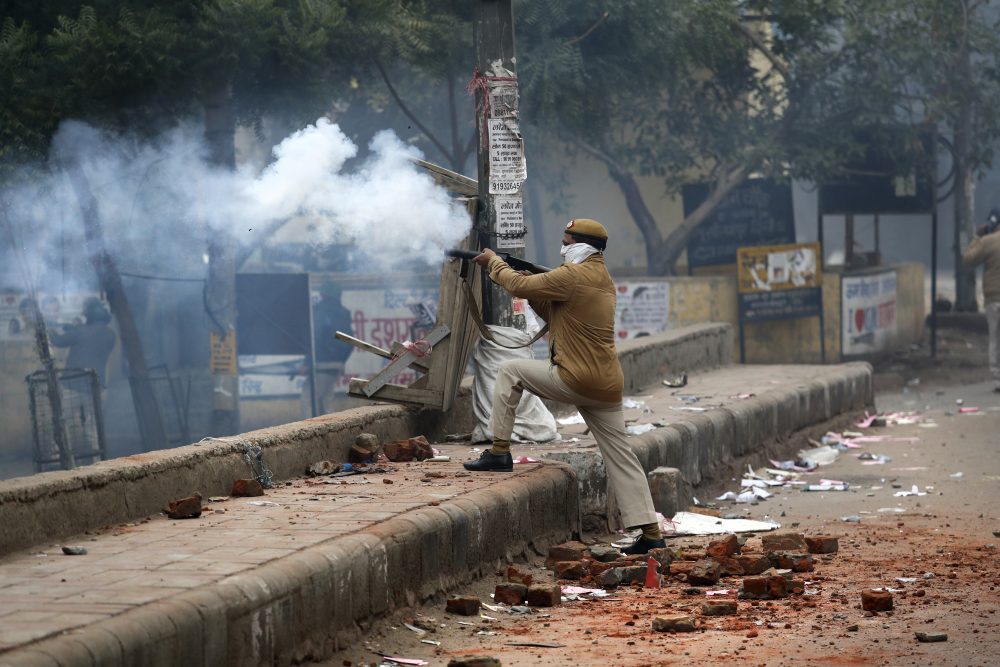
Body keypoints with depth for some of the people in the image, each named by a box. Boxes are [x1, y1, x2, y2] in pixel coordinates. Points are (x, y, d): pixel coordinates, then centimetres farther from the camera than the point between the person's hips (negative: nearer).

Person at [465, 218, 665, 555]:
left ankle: (499, 452, 8)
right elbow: (555, 313, 25)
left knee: (510, 370, 10)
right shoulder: (603, 279, 18)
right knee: (620, 457, 8)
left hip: (575, 379, -8)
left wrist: (494, 262, 10)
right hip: (607, 385, 8)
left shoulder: (573, 275, -11)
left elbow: (520, 285, -7)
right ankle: (650, 532, 3)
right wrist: (533, 292, 14)